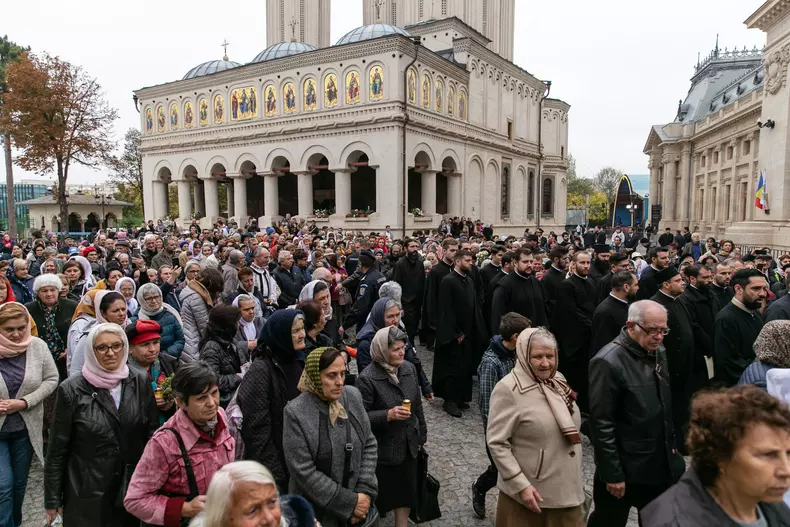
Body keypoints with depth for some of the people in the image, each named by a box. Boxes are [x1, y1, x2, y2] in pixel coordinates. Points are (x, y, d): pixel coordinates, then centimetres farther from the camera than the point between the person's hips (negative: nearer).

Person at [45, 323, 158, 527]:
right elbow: (57, 448, -5)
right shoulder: (71, 390, -11)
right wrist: (52, 499, -1)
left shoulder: (140, 383, -4)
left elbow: (152, 433, 3)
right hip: (87, 494, -2)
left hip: (134, 489, 2)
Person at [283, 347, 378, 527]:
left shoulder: (353, 396, -6)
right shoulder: (296, 412, -20)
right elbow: (304, 471, -19)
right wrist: (349, 502, -16)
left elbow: (369, 444, 0)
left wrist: (365, 490, -9)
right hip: (318, 510, -4)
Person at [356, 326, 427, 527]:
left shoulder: (409, 368, -3)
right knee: (382, 494, 10)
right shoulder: (367, 378, -21)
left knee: (406, 490, 19)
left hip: (408, 444, 6)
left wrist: (422, 434, 14)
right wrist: (388, 415, -30)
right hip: (383, 449, -5)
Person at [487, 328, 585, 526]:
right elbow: (496, 443, -19)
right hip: (530, 491, -6)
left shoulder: (557, 380, 3)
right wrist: (521, 485, -21)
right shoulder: (508, 389, -19)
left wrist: (574, 478, 18)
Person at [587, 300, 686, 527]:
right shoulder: (609, 362, -22)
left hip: (660, 464, 7)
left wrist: (670, 444, 15)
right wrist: (612, 474, -19)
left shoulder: (657, 352, 3)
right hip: (624, 469, -7)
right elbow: (601, 424, -21)